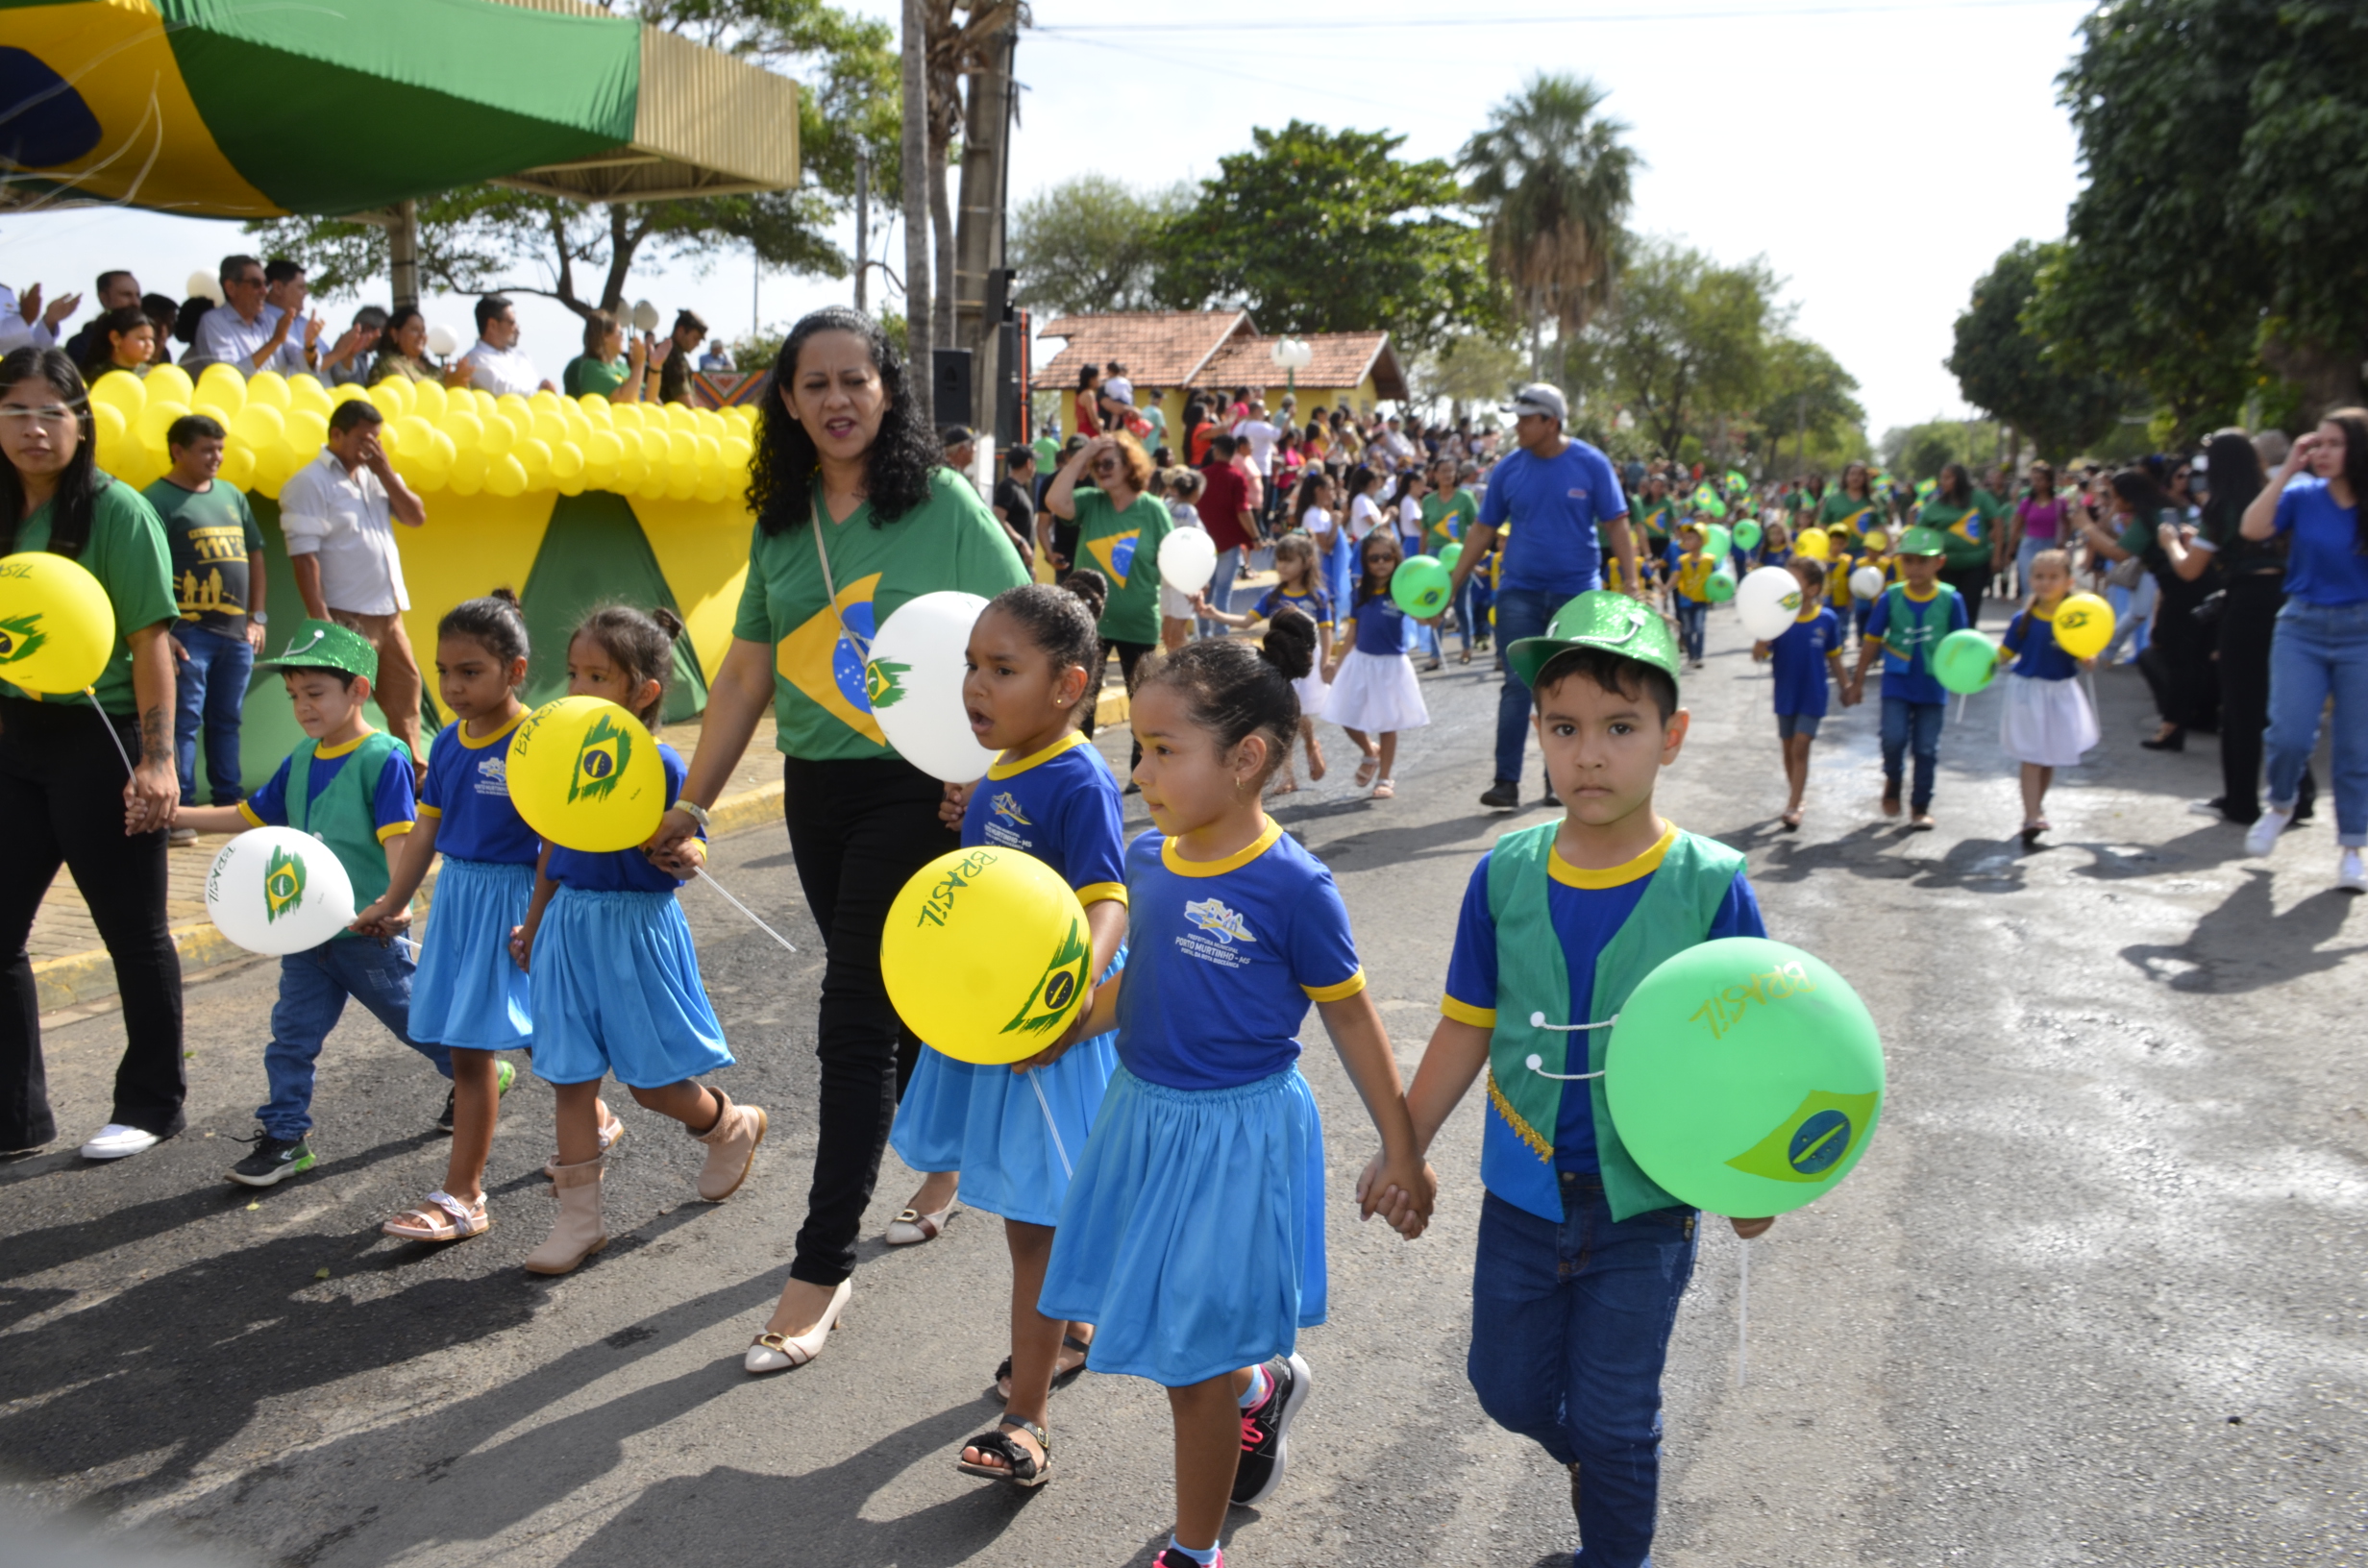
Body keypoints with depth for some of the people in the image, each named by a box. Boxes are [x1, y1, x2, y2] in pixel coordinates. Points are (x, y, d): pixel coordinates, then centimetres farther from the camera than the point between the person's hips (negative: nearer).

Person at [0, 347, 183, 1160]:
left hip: (97, 740, -6)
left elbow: (151, 642, -13)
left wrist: (158, 761, -19)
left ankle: (151, 1105, 22)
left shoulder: (116, 511, -10)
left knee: (133, 933, 7)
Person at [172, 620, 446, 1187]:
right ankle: (285, 1135, 14)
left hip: (370, 933, -6)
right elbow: (249, 815, 15)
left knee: (418, 1020, 10)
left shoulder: (384, 758, -16)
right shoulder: (300, 761, 7)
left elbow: (398, 836, -22)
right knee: (292, 1033, 6)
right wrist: (172, 814, 7)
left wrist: (397, 899, -37)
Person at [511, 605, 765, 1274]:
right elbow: (553, 850, 14)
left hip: (637, 928, -5)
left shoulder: (660, 766, -14)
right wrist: (534, 922, 20)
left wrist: (685, 856, -32)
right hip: (571, 927, 5)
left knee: (651, 1081, 3)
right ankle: (579, 1217, 17)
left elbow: (687, 850, -9)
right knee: (570, 1075, 7)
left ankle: (734, 1126, 34)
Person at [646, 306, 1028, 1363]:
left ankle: (823, 1265, 2)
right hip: (816, 792, 5)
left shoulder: (943, 504, -7)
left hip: (918, 790, -5)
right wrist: (690, 801, 12)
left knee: (856, 1015, -6)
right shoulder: (781, 522, 8)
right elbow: (745, 672, 12)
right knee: (893, 999, 16)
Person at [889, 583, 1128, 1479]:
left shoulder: (1079, 783, -21)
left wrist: (1076, 988, -46)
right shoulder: (997, 778, 6)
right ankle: (1070, 1333, 46)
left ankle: (1025, 1422, 10)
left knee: (1036, 1218, -1)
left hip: (1053, 1033, -9)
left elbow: (1108, 903, -31)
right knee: (1018, 1210, 23)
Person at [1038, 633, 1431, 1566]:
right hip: (1143, 1112, 7)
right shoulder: (1148, 858, -2)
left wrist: (1400, 1151, -4)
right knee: (1148, 1325, 19)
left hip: (1236, 1134, -7)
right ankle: (1265, 1385, 51)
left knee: (1191, 1357, 6)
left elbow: (1350, 1017, -10)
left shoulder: (1291, 886, -20)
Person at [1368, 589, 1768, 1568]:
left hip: (1646, 1204, -3)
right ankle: (1594, 1463, 50)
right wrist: (1404, 1150, 7)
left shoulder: (1710, 886, -16)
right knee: (1509, 1388, 18)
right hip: (1523, 1194, 3)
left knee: (1615, 1421, 10)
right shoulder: (1505, 876, -8)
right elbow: (1467, 1028, 2)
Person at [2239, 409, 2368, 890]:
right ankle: (2280, 805, 23)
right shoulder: (2303, 496, -1)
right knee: (2289, 735, -9)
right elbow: (2253, 528, -16)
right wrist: (2287, 471, -16)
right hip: (2302, 628, 0)